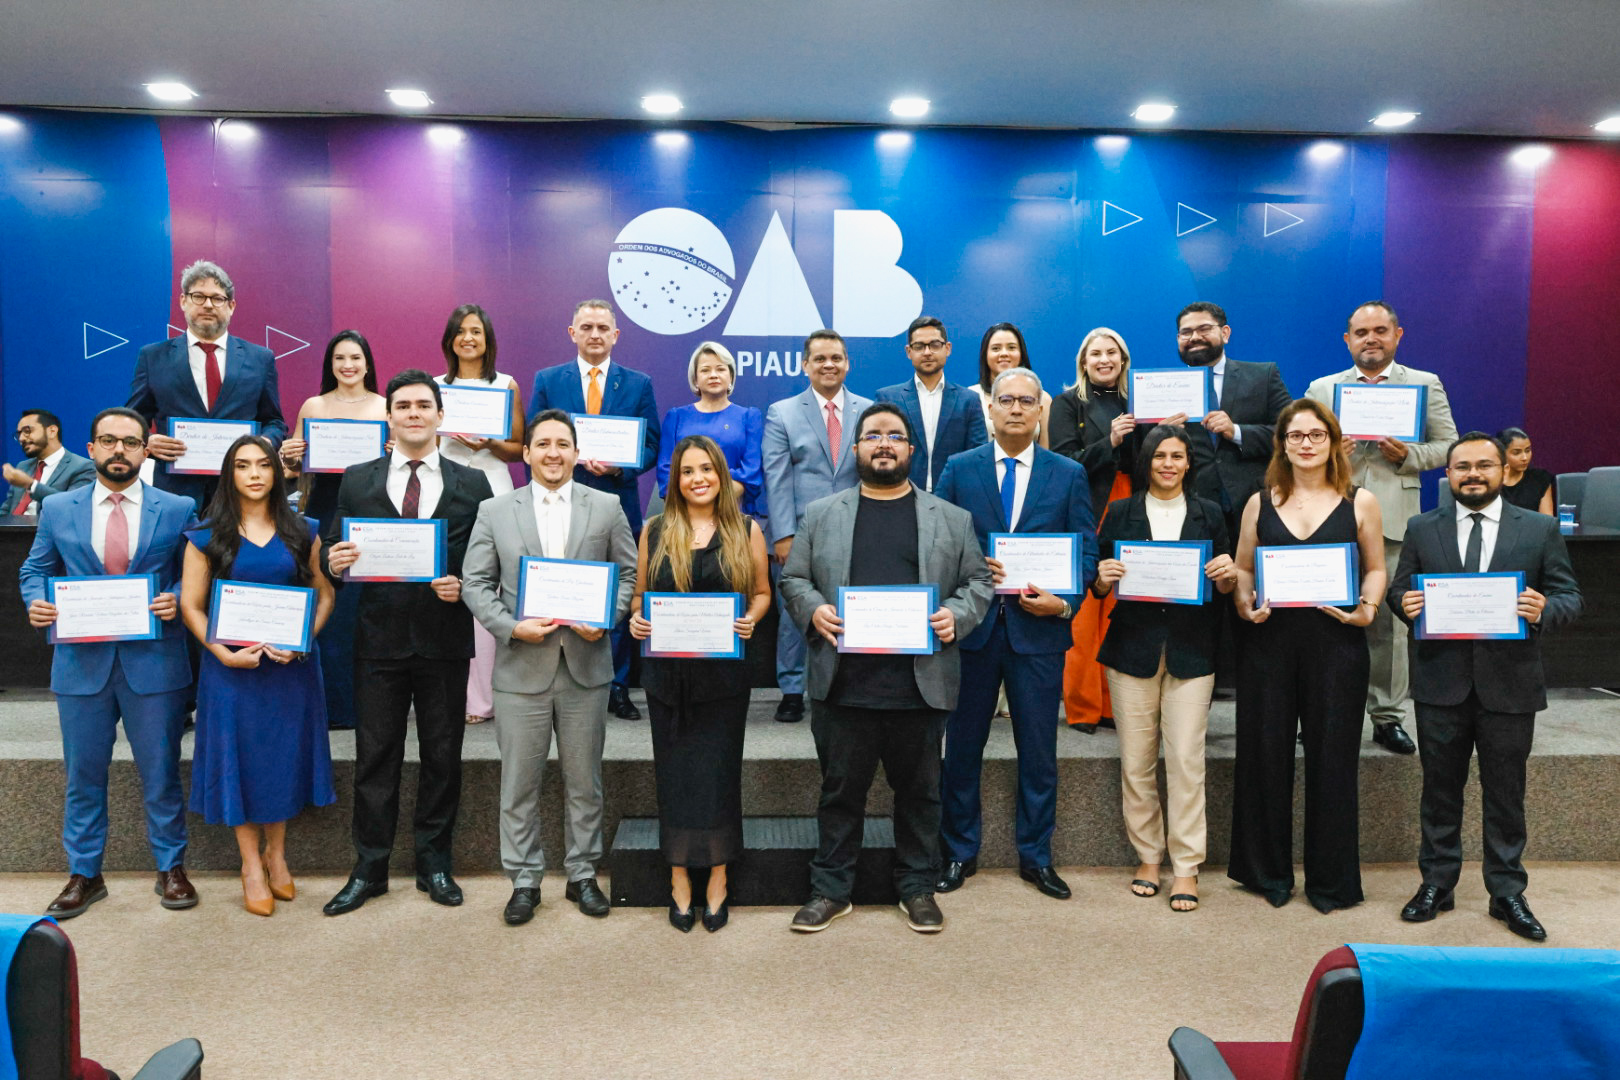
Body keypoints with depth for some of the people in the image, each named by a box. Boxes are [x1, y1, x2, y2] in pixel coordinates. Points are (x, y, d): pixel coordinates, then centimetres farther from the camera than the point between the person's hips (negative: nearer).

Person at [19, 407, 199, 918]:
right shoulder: (58, 509, 7)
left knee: (161, 774, 7)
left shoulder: (177, 509, 2)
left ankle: (170, 868, 23)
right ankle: (83, 875, 28)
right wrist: (37, 603, -7)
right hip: (81, 663, 2)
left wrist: (178, 599, -14)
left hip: (153, 663, -2)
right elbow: (35, 570, 14)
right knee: (83, 776, 12)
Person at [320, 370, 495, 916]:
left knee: (442, 757, 9)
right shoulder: (357, 481, 7)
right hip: (379, 639, 0)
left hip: (445, 640, 0)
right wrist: (334, 563, -17)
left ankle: (434, 862, 24)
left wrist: (464, 587, -15)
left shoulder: (472, 484, 5)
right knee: (375, 757, 7)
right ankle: (369, 868, 21)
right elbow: (331, 549, 5)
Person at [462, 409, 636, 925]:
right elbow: (475, 583, 2)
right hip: (521, 667, 0)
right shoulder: (494, 511, 4)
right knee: (519, 784, 7)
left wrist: (606, 618, -11)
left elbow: (629, 573, 6)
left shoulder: (606, 507, 5)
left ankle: (583, 874, 26)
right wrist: (512, 626, -13)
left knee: (584, 781, 11)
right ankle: (525, 881, 22)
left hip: (586, 665, 1)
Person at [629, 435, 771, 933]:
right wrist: (636, 618, -9)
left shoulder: (745, 531, 4)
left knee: (718, 771, 3)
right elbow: (640, 593, 11)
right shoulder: (655, 531, 6)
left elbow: (762, 592, 8)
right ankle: (679, 881, 18)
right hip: (667, 670, 1)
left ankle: (717, 882, 16)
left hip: (724, 670, -1)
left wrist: (751, 620, -11)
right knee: (674, 772, 6)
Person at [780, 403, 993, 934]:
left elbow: (978, 581, 9)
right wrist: (813, 610, -10)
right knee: (841, 790, 10)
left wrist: (956, 615, -10)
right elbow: (793, 578, 9)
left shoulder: (951, 519, 9)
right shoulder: (821, 515, 9)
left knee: (919, 792, 12)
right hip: (844, 685, 0)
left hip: (920, 685, 0)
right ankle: (831, 889, 24)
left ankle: (918, 888, 28)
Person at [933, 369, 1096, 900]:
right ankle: (959, 852, 24)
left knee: (1039, 750, 8)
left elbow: (1086, 550, 3)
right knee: (962, 746, 9)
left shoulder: (1069, 474, 5)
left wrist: (1065, 601, -13)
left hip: (1038, 628, 0)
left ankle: (1036, 857, 24)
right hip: (972, 625, 0)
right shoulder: (959, 469, 5)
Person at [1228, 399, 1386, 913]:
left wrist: (1367, 609, -9)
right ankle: (1268, 871, 21)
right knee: (1265, 754, 5)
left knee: (1331, 758, 4)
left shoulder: (1360, 502, 5)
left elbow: (1376, 569, 9)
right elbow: (1242, 568, 11)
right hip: (1270, 641, 1)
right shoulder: (1261, 503, 9)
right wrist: (1245, 604, -7)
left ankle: (1330, 878, 19)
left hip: (1336, 644, -1)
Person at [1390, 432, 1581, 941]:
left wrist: (1544, 609, -21)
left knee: (1505, 793, 10)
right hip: (1440, 683, 1)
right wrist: (1405, 603, -16)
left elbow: (1570, 597, 2)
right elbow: (1399, 589, 8)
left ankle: (1507, 892, 24)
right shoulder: (1421, 529, 6)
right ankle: (1436, 883, 24)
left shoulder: (1540, 528, 4)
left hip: (1509, 684, 0)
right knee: (1440, 788, 11)